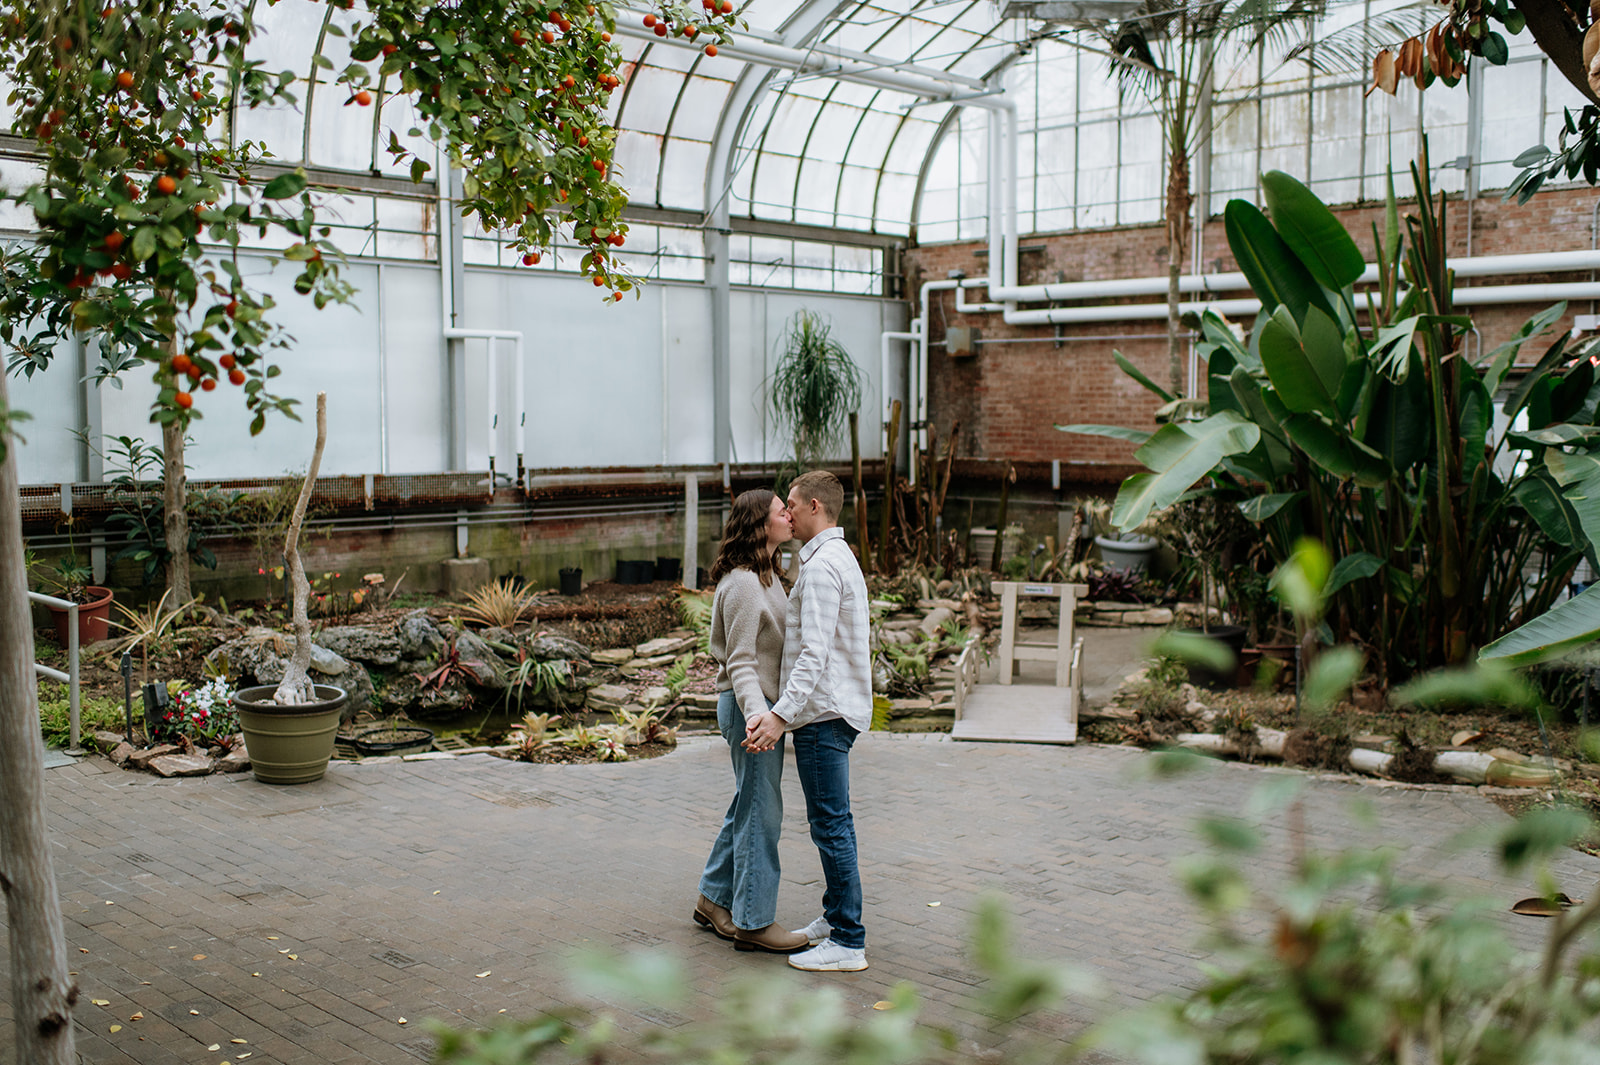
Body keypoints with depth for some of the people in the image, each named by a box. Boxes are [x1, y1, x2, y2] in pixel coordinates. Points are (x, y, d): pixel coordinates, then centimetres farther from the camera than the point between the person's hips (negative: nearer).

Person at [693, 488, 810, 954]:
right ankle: (753, 921, 6)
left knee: (749, 807, 17)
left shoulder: (766, 576, 13)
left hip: (766, 703, 10)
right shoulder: (742, 583, -18)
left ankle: (716, 899, 29)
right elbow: (741, 662, -22)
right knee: (760, 813, -3)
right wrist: (757, 715, -34)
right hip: (748, 705, -10)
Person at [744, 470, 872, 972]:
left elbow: (815, 653, -24)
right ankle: (835, 917, 27)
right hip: (832, 710, 11)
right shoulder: (841, 558, 18)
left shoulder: (822, 565, -16)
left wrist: (781, 714, -29)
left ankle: (848, 942, -2)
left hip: (824, 713, -11)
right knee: (831, 822, 17)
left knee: (831, 825, -7)